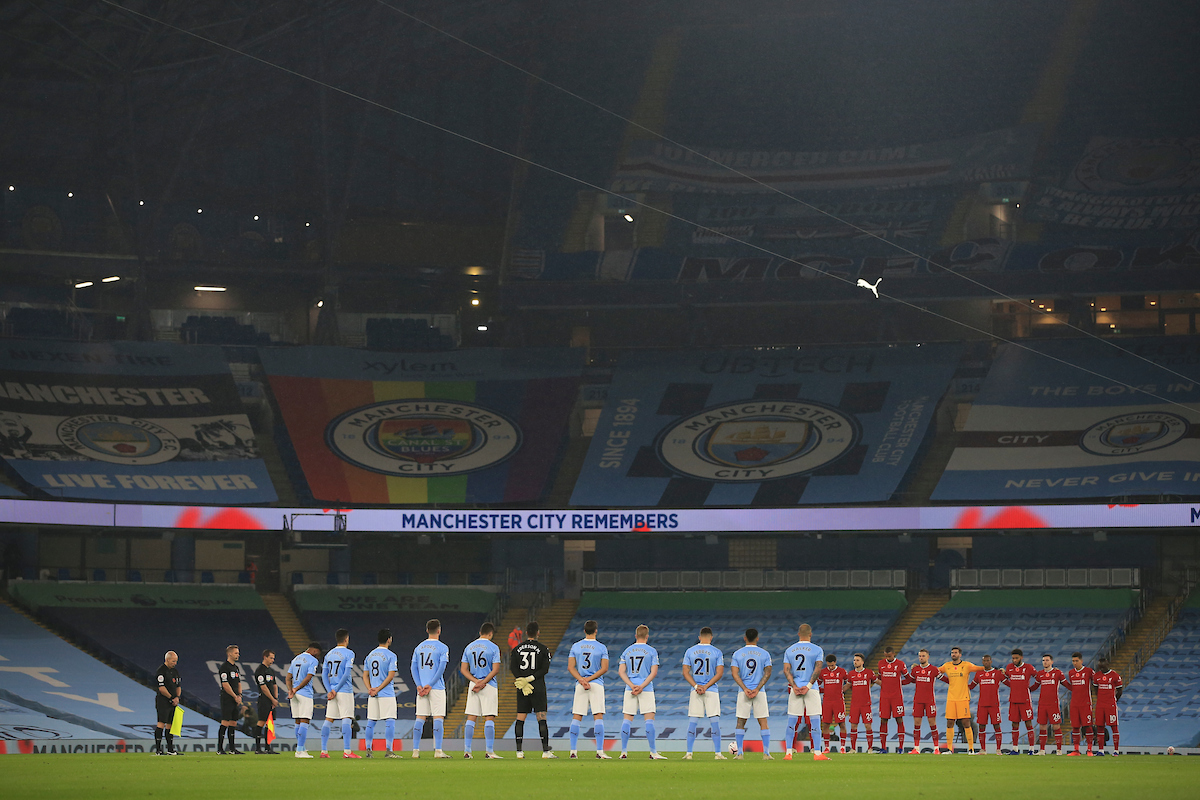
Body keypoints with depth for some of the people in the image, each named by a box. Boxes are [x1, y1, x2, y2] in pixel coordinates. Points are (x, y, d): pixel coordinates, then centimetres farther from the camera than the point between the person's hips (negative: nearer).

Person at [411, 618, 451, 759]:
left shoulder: (419, 647, 12)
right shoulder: (442, 648, -3)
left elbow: (413, 667, 7)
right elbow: (441, 668, -11)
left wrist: (419, 685, 0)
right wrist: (430, 685, -11)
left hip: (421, 688, 4)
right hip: (437, 688, -4)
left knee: (420, 719, 5)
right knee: (438, 718, -4)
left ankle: (416, 750, 2)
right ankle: (438, 751, -11)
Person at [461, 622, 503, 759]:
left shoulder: (469, 647, 9)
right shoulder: (493, 647, -5)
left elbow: (463, 669, 5)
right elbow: (496, 669, -12)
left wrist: (476, 681, -5)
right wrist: (482, 683, -11)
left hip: (473, 685, 4)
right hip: (489, 686, -4)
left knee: (471, 718, 6)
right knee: (489, 719, -2)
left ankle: (467, 750, 3)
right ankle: (489, 751, -6)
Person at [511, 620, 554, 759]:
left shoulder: (516, 649, 7)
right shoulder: (543, 649, -1)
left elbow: (512, 669, -1)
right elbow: (545, 669, -9)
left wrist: (523, 680, -9)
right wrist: (531, 679, -11)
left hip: (521, 690, 3)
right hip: (538, 687, -3)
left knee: (520, 719, 6)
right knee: (541, 718, -3)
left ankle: (519, 751, 4)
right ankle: (546, 751, -7)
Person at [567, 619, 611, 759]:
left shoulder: (575, 646, 5)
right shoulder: (601, 648, -2)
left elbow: (570, 667, -1)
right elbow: (604, 668, -7)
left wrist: (581, 679, -9)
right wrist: (589, 679, -8)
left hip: (580, 685, 2)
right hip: (596, 684, -2)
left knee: (576, 717, 5)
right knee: (598, 717, -4)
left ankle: (573, 751, 1)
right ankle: (599, 751, -10)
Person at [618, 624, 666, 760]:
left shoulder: (627, 651, 10)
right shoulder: (651, 651, 1)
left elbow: (621, 671, 2)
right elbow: (653, 672, -7)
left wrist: (632, 686, -6)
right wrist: (641, 687, -10)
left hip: (629, 688, 3)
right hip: (647, 690, -3)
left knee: (627, 719, 5)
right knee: (649, 719, -3)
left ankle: (624, 752, 3)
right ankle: (653, 752, -7)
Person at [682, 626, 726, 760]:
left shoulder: (690, 651, 4)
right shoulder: (717, 652, -1)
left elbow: (686, 673, 0)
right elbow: (719, 673, -7)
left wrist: (696, 686, -6)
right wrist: (706, 687, -9)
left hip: (695, 691, 2)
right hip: (711, 691, -2)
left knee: (692, 722, 4)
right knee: (714, 721, 1)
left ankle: (689, 753, 3)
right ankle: (718, 753, 0)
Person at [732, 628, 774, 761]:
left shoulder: (737, 654, 4)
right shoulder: (764, 654, 4)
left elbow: (735, 674, -4)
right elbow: (767, 673, -4)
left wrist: (745, 689, -9)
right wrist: (757, 689, -8)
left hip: (743, 692, 0)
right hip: (760, 692, 0)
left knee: (740, 722, 8)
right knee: (764, 722, 2)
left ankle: (740, 752, 3)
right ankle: (766, 753, -4)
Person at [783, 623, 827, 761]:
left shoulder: (789, 651, 9)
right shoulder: (817, 650, 1)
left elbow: (786, 670, 0)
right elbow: (818, 668, -11)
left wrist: (794, 686, -6)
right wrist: (809, 685, -12)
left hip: (795, 689, 2)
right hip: (811, 690, -2)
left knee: (792, 722, 5)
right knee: (815, 721, 1)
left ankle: (789, 752, 1)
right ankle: (817, 753, -3)